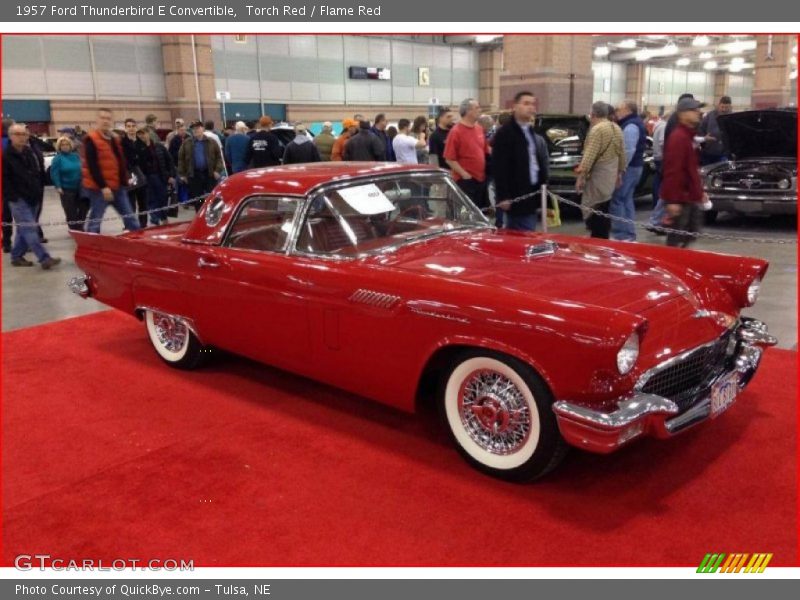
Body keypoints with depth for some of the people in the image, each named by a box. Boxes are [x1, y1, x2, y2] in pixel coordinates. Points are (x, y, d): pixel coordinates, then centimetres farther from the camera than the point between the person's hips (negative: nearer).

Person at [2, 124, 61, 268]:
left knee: (24, 229, 12)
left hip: (31, 198, 7)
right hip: (18, 199, -7)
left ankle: (17, 256, 23)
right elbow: (4, 180, -12)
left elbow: (36, 174, 20)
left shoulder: (29, 152, 13)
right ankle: (44, 258, -16)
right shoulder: (6, 155, -8)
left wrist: (37, 192, 11)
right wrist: (13, 196, -16)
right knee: (29, 229, -11)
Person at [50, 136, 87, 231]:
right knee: (71, 211, 0)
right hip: (66, 189, -4)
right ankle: (75, 230, 11)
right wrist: (58, 186, -18)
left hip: (79, 187, 5)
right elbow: (54, 173, -11)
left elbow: (82, 169, 15)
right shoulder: (58, 158, -6)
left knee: (84, 206, 6)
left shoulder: (76, 156, 7)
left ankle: (79, 227, 22)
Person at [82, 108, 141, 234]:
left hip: (117, 186, 7)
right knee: (95, 220, -2)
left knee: (129, 217, 12)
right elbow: (92, 166, -17)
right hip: (99, 188, -7)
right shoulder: (91, 139, -10)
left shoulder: (115, 138, 14)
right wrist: (103, 186, -21)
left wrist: (125, 180, 10)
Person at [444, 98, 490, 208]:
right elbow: (450, 159, -14)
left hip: (481, 179, 7)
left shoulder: (479, 129, 9)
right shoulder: (456, 131, -11)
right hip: (466, 180, -7)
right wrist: (464, 174, -17)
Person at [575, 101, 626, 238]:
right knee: (604, 211, 15)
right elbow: (622, 153, 17)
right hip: (611, 176, 9)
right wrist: (620, 171, 25)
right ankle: (603, 238, 21)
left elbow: (590, 155, -20)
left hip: (598, 176, -9)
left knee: (595, 212, -5)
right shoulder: (616, 128, 13)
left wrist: (581, 175, -19)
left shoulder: (597, 129, -15)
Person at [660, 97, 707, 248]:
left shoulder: (689, 135, 16)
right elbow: (672, 171, -24)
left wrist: (700, 191, 22)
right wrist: (673, 200, -27)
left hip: (690, 196, 10)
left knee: (691, 234, 18)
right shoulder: (678, 137, -17)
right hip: (680, 198, -10)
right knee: (676, 240, -3)